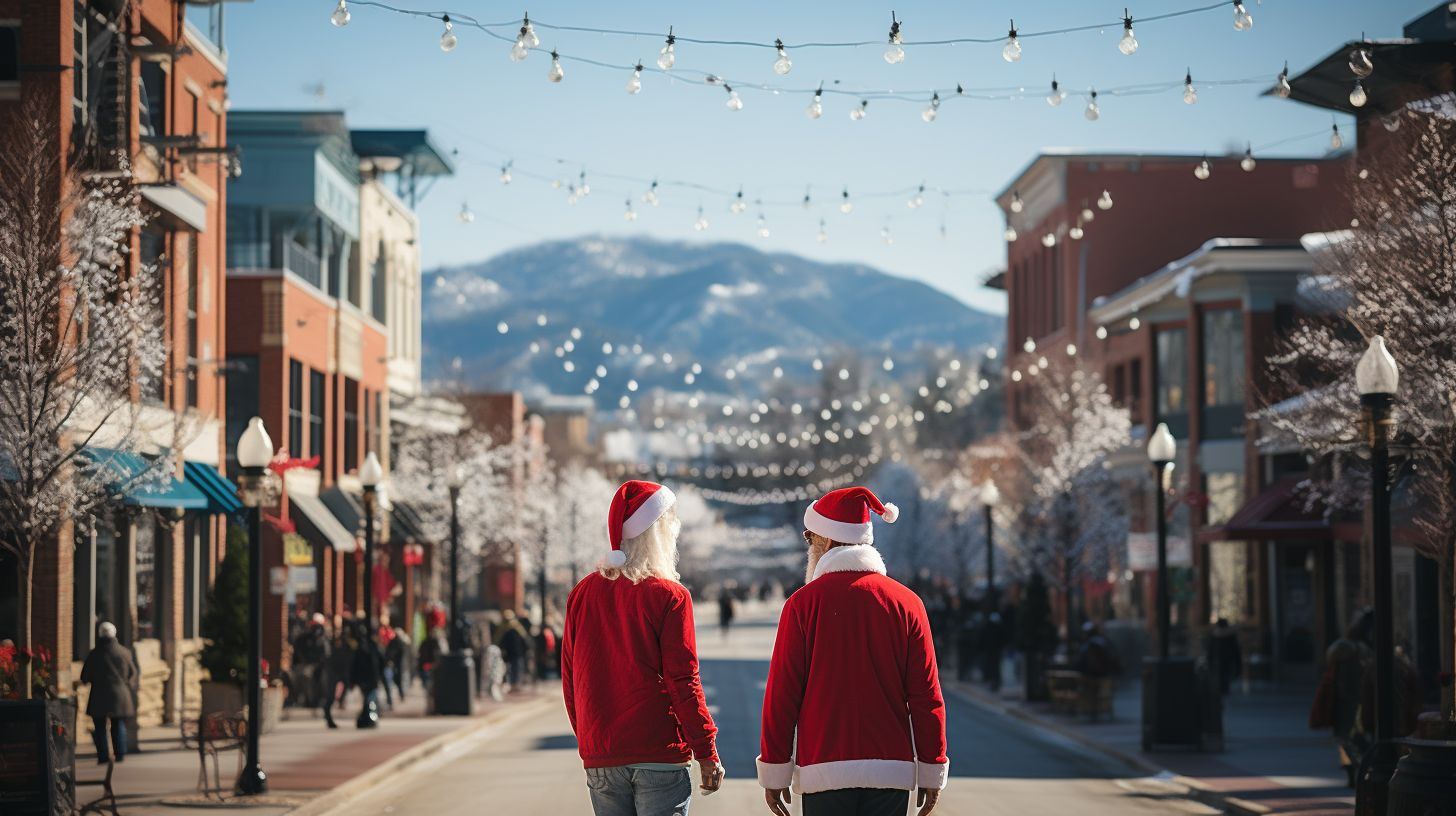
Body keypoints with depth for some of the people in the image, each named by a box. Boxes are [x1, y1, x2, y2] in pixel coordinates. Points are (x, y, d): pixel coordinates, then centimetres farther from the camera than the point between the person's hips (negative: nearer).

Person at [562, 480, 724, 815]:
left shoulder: (583, 593, 7)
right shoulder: (669, 596, -7)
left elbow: (569, 679, 11)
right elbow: (683, 680, -10)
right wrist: (707, 753, -4)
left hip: (600, 760, 5)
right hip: (660, 755, -5)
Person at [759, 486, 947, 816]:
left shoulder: (802, 604, -2)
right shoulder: (907, 603, 3)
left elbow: (781, 694, -3)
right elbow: (926, 695, 1)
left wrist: (774, 773, 4)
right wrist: (932, 773, 7)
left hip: (824, 773, -2)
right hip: (892, 773, 2)